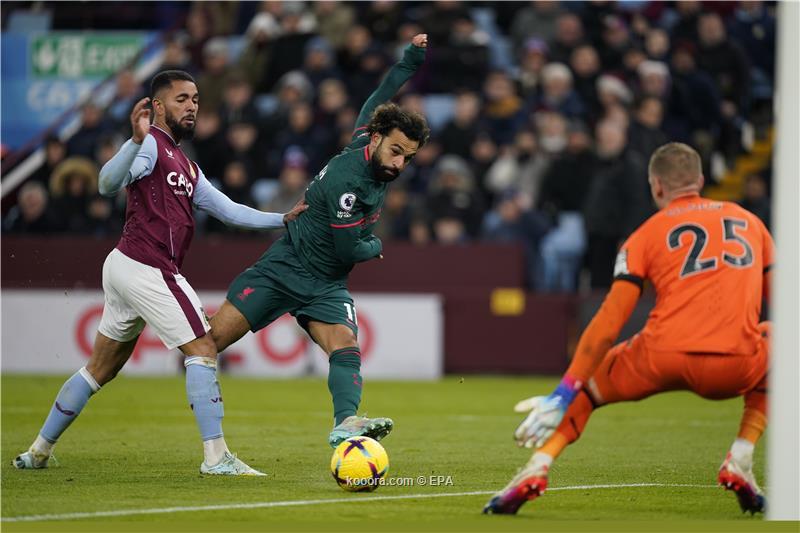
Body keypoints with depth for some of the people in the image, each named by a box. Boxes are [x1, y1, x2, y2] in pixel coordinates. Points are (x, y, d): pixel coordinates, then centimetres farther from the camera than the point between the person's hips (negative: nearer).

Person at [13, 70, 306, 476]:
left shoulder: (185, 166, 23)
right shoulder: (152, 145, -7)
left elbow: (226, 210, 23)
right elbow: (108, 184, -24)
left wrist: (282, 219, 15)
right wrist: (136, 141, -40)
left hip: (125, 268, 10)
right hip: (147, 269, -10)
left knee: (100, 369, 16)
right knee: (203, 349, -9)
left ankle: (39, 451, 22)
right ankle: (216, 456, -11)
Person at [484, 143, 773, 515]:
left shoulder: (647, 234, 13)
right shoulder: (749, 221, 21)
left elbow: (607, 326, 5)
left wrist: (562, 396, 5)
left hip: (662, 359, 0)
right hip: (735, 368, 0)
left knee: (583, 390, 26)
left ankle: (537, 468, 3)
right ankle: (739, 463, 17)